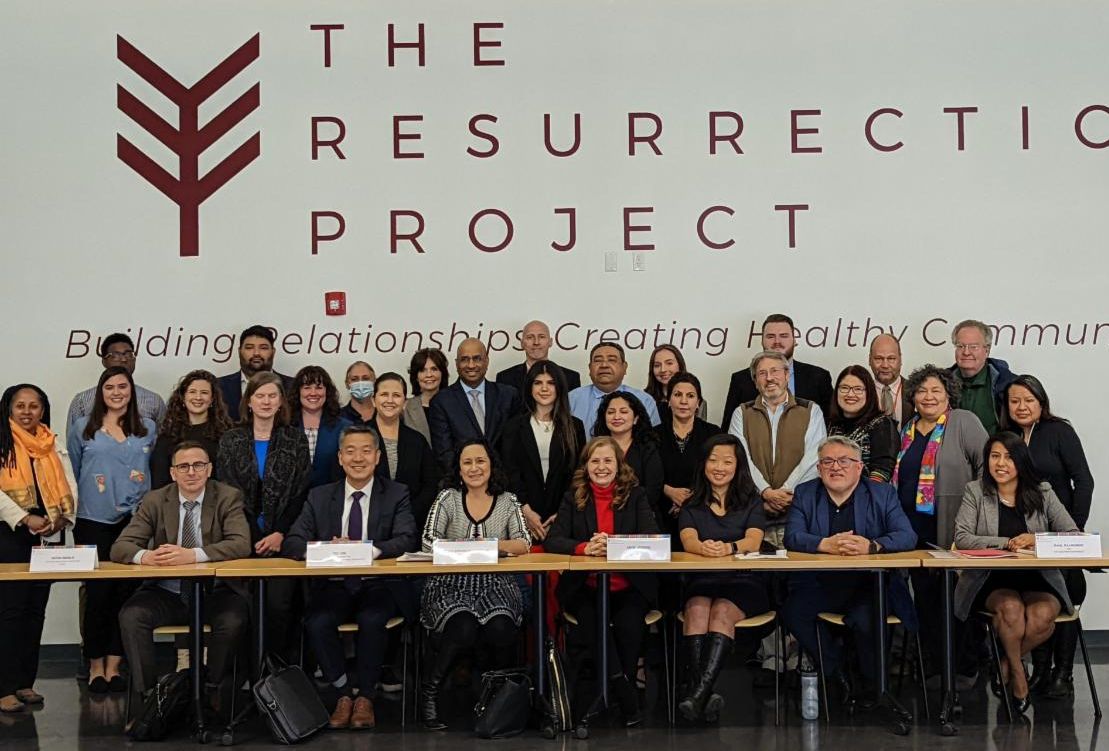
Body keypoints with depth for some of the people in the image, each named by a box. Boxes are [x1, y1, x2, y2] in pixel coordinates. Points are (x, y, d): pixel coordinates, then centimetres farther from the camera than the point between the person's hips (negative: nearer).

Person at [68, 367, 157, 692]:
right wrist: (69, 511, 10)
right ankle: (96, 664, 8)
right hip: (94, 522, -1)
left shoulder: (148, 429, 9)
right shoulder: (82, 429, 6)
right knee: (98, 591, -3)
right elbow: (71, 474, 11)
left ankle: (114, 663, 8)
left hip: (135, 521, 1)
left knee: (125, 591, 0)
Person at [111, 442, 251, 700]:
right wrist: (144, 556, -28)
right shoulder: (155, 500, 5)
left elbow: (241, 544, -16)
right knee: (130, 616, -25)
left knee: (233, 619, -32)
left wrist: (193, 555, -32)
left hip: (215, 593, -2)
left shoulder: (228, 497, -1)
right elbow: (120, 547, -2)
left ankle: (211, 693, -10)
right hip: (167, 593, 2)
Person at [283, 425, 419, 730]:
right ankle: (343, 693, -8)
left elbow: (407, 540, -9)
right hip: (334, 586, 2)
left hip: (380, 585, -2)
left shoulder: (396, 494, 6)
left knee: (371, 620, -33)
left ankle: (365, 696, -12)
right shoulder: (319, 497, 12)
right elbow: (291, 544, 3)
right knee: (316, 622, -28)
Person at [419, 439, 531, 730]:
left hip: (494, 585, 1)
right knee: (464, 628, -31)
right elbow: (428, 541, -6)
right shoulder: (448, 499, 6)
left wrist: (496, 545, -18)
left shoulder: (507, 501, 10)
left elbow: (524, 544, 2)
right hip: (451, 584, -1)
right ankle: (429, 692, -9)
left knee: (500, 628, -30)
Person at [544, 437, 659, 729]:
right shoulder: (573, 498, 11)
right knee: (590, 620, -30)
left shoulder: (636, 495, 9)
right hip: (584, 588, 0)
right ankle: (625, 694, -19)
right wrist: (585, 548, -20)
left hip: (629, 587, 0)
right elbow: (552, 541, -1)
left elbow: (653, 538, -4)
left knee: (629, 624, -27)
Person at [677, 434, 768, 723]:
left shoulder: (751, 501, 12)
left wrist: (729, 547, -32)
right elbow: (688, 540, -5)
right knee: (697, 610, -32)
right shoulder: (691, 505, 15)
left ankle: (698, 692, -46)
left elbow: (753, 540, -8)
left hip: (743, 581, -1)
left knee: (722, 611, -33)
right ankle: (702, 693, -45)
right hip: (702, 581, 1)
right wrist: (703, 547, -32)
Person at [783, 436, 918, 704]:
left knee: (865, 619, -31)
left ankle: (873, 687, -3)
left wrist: (872, 546, -28)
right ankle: (837, 673, -3)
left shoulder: (883, 494, 5)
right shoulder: (804, 494, 9)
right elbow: (792, 537, -5)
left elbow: (907, 536, -7)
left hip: (870, 585, -2)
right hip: (819, 586, 2)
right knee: (792, 612, -25)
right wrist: (825, 544, -27)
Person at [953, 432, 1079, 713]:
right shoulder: (975, 492, 4)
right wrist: (1007, 543, -21)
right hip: (991, 580, -1)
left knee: (1042, 615, -29)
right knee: (1011, 608, -33)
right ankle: (1018, 673, -5)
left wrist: (1038, 540, -19)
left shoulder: (1042, 493, 8)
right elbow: (962, 538, -8)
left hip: (1037, 578, 2)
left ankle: (1006, 663, 1)